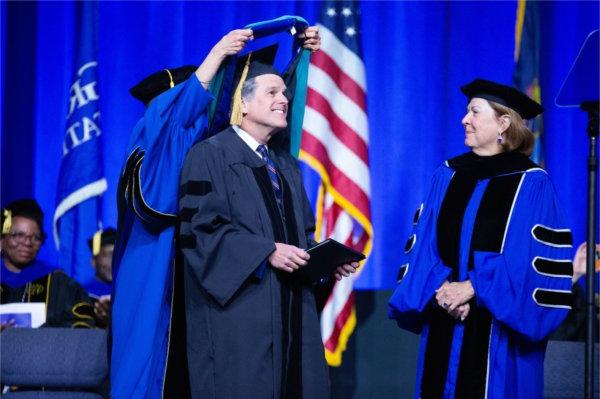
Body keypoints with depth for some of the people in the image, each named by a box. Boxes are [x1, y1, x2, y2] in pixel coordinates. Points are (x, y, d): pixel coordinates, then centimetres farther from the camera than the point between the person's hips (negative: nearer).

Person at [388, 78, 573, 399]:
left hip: (498, 330, -4)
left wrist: (473, 287, -15)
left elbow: (533, 258, -10)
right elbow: (424, 243, 8)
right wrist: (441, 288, -11)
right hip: (444, 323, 4)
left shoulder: (530, 184, -4)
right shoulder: (447, 176, 11)